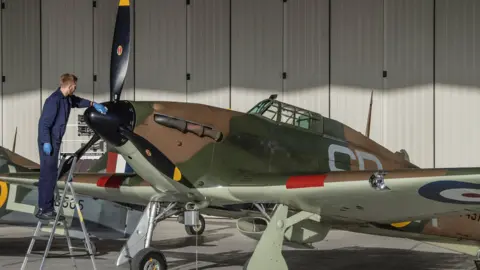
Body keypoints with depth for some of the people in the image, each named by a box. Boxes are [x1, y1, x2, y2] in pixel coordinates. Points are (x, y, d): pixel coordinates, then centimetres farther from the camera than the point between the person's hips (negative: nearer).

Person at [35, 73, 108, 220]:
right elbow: (44, 122, -21)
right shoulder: (54, 100, -20)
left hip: (55, 141, 10)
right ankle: (43, 210, -6)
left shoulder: (67, 98, 9)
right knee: (47, 174, -9)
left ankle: (48, 208, 17)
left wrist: (93, 104, 29)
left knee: (51, 174, 11)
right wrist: (46, 142, -22)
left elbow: (77, 101, 33)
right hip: (49, 142, -10)